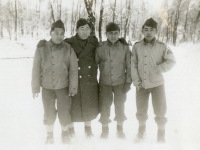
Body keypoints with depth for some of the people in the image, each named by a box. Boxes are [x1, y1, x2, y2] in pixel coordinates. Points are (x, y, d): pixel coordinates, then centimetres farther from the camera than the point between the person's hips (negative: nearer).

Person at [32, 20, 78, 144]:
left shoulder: (69, 49, -8)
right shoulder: (42, 49, -8)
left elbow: (73, 70, -5)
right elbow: (36, 70, -3)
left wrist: (73, 87, -6)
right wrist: (35, 87, -2)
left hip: (63, 87, 0)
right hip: (47, 87, 1)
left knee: (64, 112, 7)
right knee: (49, 113, 13)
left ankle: (65, 132, 34)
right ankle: (49, 135, 35)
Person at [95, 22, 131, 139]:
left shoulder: (125, 47, -7)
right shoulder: (101, 48, -6)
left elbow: (129, 66, -2)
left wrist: (128, 81, -5)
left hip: (120, 82, 0)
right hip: (105, 82, 0)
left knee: (120, 105, 13)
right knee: (104, 106, 7)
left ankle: (120, 128, 33)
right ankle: (105, 129, 27)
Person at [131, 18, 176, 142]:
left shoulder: (162, 46, -8)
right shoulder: (137, 46, -3)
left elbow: (171, 61, -5)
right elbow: (133, 64, -1)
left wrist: (158, 69, -16)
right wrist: (136, 80, -6)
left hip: (157, 83, -2)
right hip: (142, 84, 2)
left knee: (160, 111, 9)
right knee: (141, 110, 18)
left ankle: (161, 134, 31)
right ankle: (141, 129, 42)